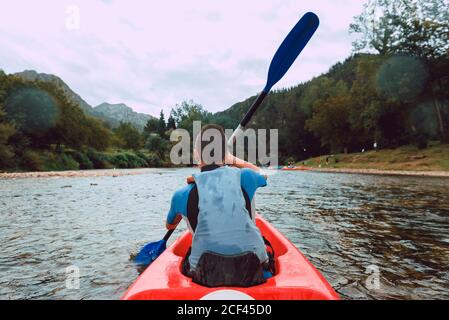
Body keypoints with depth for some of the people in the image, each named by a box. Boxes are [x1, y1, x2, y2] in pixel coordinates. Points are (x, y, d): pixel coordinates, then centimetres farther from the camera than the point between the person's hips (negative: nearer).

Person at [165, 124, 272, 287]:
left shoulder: (183, 194, -2)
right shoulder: (242, 176, -2)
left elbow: (170, 225, 22)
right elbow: (263, 175, 25)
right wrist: (235, 161, 36)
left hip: (206, 277, 0)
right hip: (252, 274, 1)